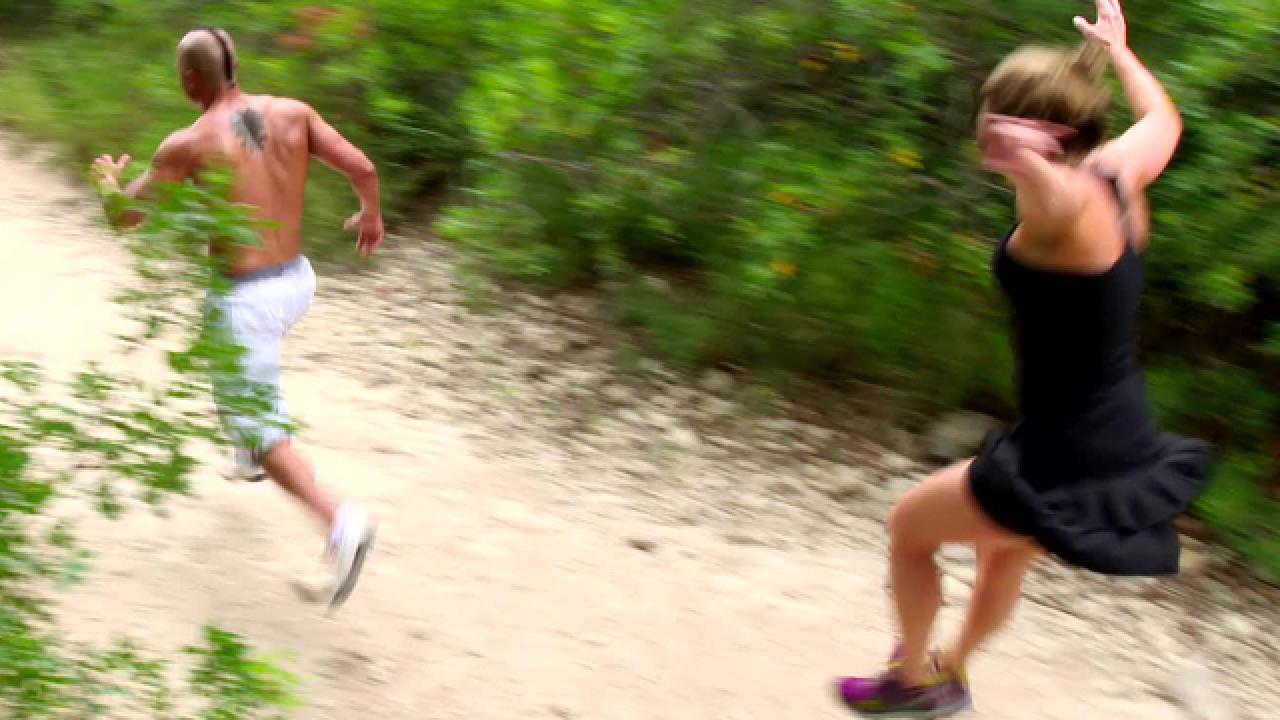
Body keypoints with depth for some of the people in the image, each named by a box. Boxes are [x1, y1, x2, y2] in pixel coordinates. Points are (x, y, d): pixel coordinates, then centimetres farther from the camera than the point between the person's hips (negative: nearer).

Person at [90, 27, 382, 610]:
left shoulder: (188, 144, -13)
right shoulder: (292, 112, -3)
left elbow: (123, 217, -5)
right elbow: (363, 168, -7)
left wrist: (108, 181, 19)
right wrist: (372, 215, 15)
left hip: (244, 298, -6)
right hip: (296, 281, 6)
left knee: (254, 428, 1)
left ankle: (339, 522, -19)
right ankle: (253, 454, 49)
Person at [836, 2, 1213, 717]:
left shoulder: (1066, 200, -21)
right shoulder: (1121, 170, 3)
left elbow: (1057, 197, -48)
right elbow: (1163, 117, 27)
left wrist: (1030, 165, -65)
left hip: (1065, 468, -9)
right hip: (1127, 449, 9)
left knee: (909, 526, 17)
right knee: (1006, 546, 36)